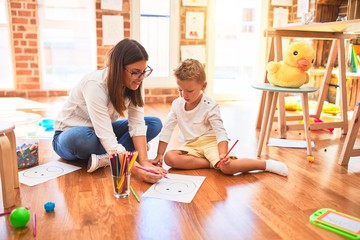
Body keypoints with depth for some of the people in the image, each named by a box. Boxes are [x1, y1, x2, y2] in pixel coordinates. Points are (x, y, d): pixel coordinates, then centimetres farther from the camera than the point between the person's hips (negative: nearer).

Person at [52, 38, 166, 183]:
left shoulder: (133, 84, -12)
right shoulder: (95, 85, -32)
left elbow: (137, 124, -19)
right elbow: (108, 140, -39)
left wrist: (144, 162, -32)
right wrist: (138, 172, -46)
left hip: (102, 132, 6)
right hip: (70, 135, -6)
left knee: (155, 124, -13)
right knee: (80, 138, -43)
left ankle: (104, 159, -25)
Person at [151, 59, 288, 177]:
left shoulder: (210, 106, -13)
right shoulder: (177, 104, 1)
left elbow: (220, 132, -17)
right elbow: (167, 130, 4)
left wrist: (223, 154, -34)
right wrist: (159, 155, 1)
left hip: (211, 142, -5)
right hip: (192, 146, 5)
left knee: (227, 167, -32)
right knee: (169, 158, -25)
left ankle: (266, 164, -12)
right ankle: (213, 163, -21)